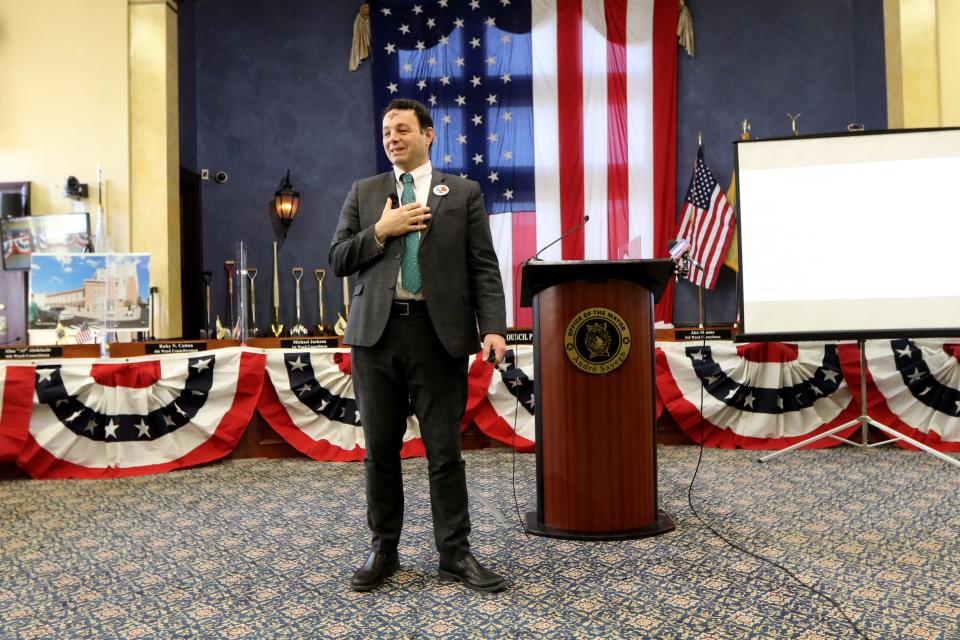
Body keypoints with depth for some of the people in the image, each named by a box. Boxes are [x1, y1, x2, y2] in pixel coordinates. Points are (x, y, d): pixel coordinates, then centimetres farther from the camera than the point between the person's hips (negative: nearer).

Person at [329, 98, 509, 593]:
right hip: (377, 332, 2)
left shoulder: (463, 193, 8)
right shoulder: (363, 193, 13)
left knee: (445, 450, 3)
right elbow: (338, 260, 8)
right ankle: (383, 550, 24)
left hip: (439, 334, -2)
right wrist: (380, 230, -7)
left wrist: (493, 328, -12)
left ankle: (455, 554, 16)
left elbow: (483, 268, 1)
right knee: (380, 450, 9)